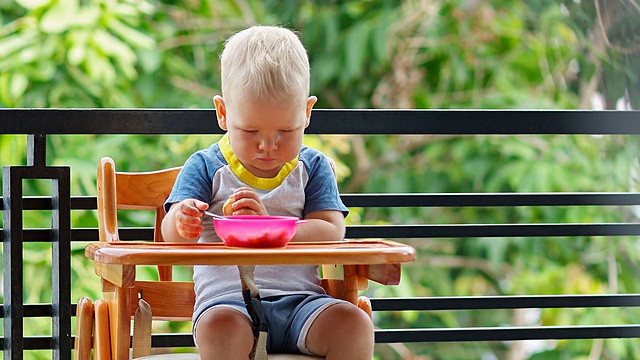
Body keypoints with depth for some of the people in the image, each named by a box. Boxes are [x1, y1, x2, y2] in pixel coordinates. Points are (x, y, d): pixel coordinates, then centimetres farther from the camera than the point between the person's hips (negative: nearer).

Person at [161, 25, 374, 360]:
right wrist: (182, 223, -31)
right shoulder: (205, 167, 7)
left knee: (354, 324, -26)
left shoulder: (313, 167, 11)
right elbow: (171, 234, -3)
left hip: (300, 297, 2)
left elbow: (331, 232, -2)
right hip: (227, 298, -2)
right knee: (220, 328, -36)